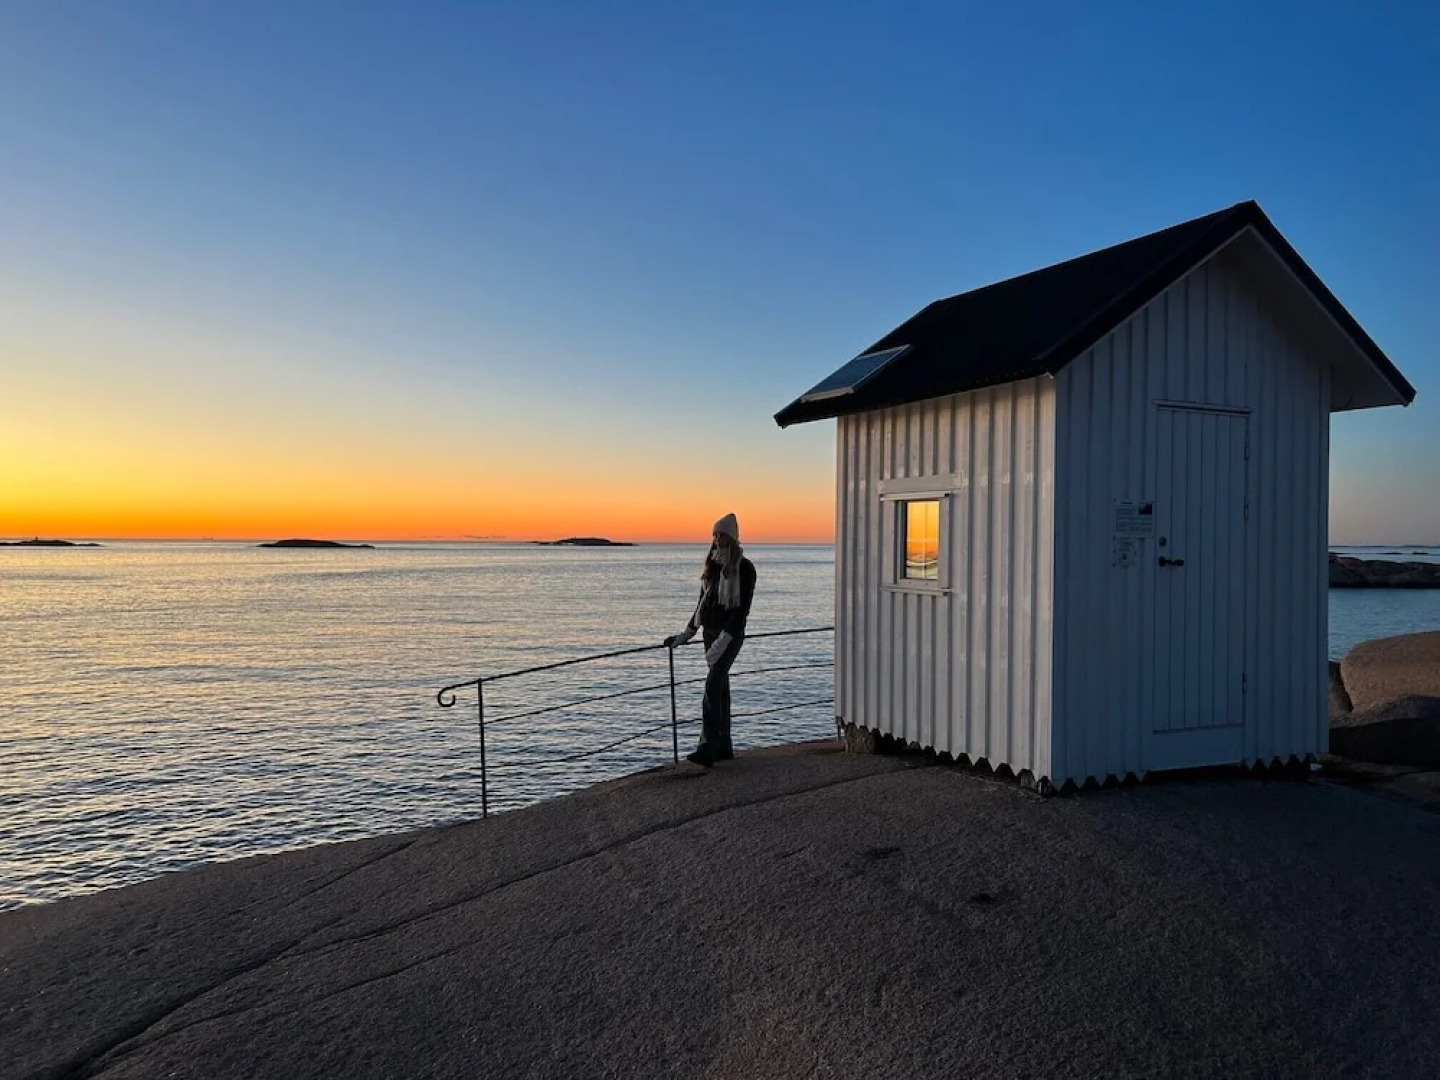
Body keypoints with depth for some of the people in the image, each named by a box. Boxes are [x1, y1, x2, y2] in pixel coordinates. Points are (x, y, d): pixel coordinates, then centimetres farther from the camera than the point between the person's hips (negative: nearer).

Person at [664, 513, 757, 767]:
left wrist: (724, 639, -23)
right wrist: (687, 632, 18)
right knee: (720, 687, 10)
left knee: (713, 685, -18)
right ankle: (724, 747, 17)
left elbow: (742, 608, -15)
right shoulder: (712, 565, 11)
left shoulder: (744, 568, -9)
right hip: (710, 630, 7)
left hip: (731, 633, -7)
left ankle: (708, 749, -22)